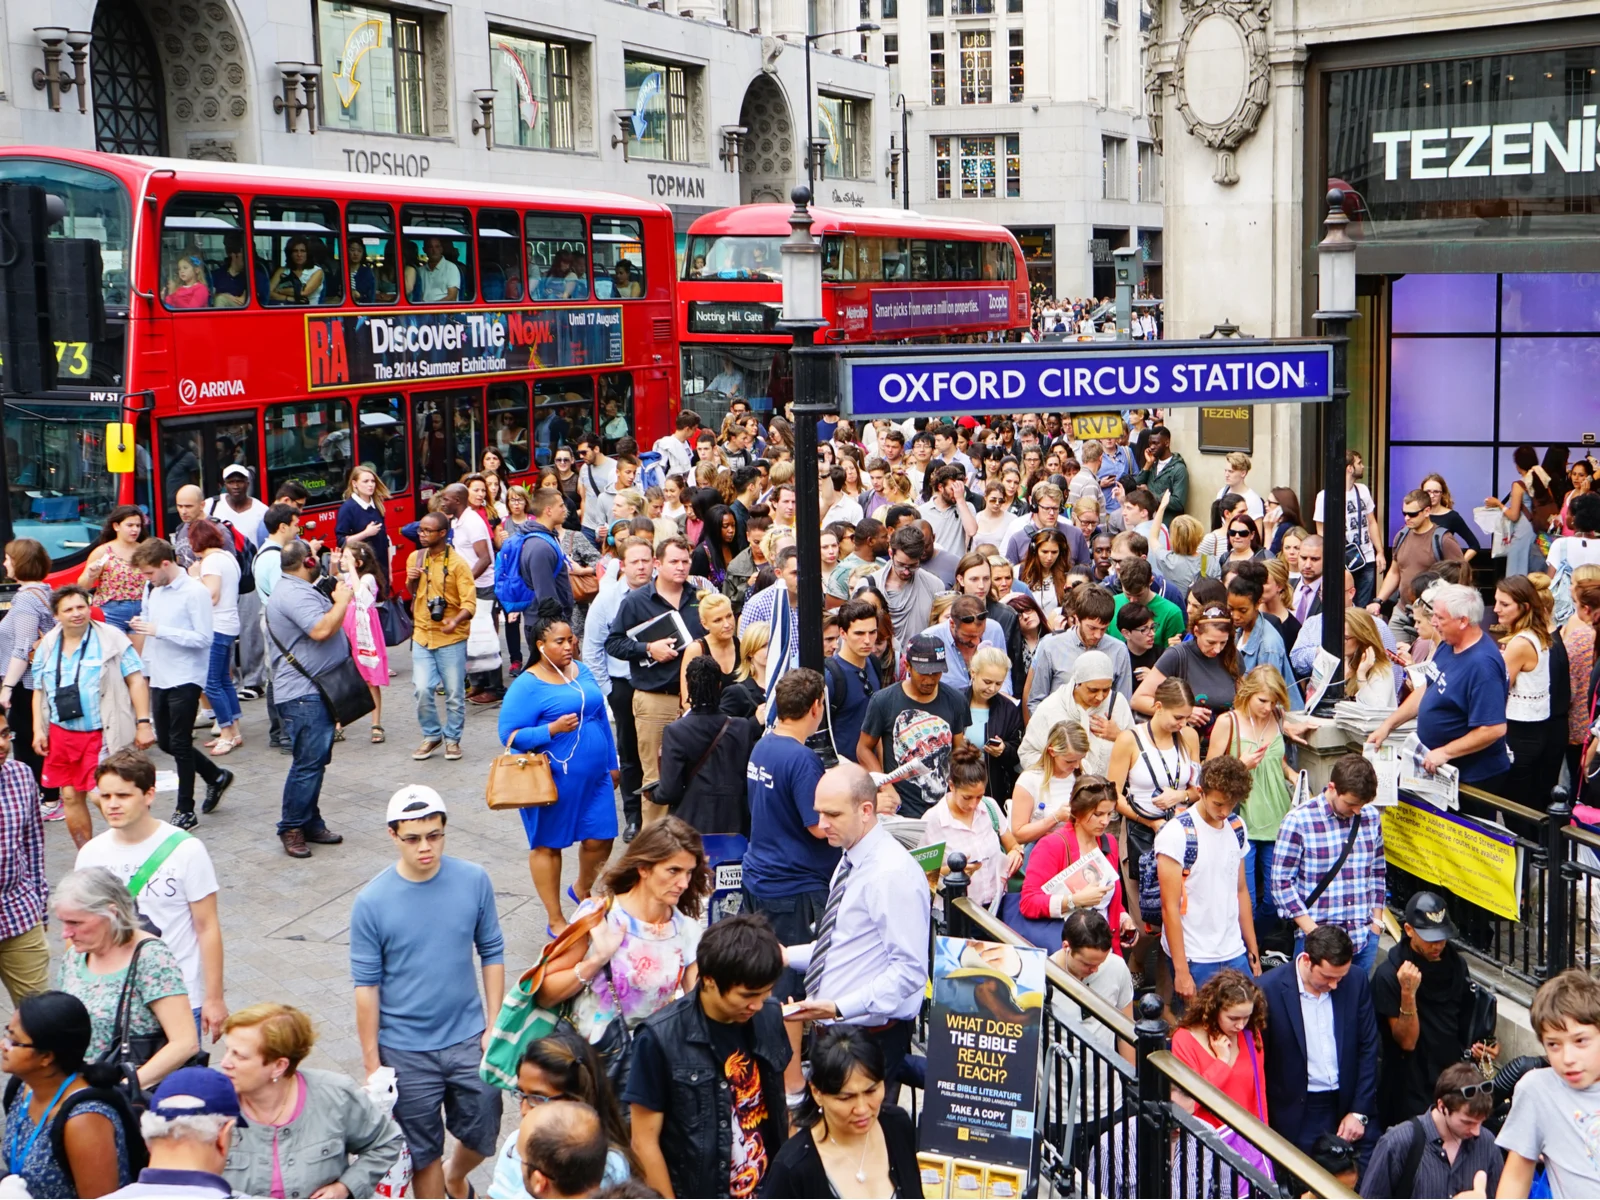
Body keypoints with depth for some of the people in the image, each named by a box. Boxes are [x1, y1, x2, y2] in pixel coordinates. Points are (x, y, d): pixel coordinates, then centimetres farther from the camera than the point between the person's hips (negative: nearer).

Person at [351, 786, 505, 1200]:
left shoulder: (475, 881, -8)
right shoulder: (371, 902, -15)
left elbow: (492, 952, 2)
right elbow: (367, 985, -9)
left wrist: (494, 1025, 0)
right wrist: (371, 1062, -6)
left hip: (469, 1038, 2)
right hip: (406, 1051, -2)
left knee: (482, 1135, 16)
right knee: (423, 1150, 12)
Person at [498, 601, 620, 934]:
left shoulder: (582, 672, 8)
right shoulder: (527, 685, -12)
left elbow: (601, 717, 16)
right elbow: (509, 734, -14)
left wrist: (612, 763, 18)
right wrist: (552, 730, -24)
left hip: (594, 776, 6)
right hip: (553, 781, -6)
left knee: (599, 839, 6)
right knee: (547, 845, 8)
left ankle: (583, 889, 38)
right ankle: (556, 919, 21)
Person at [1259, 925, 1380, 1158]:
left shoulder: (1356, 981, -4)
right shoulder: (1269, 988, -15)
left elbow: (1368, 1048, 4)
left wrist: (1359, 1112, -1)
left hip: (1349, 1104, 3)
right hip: (1298, 1112, -3)